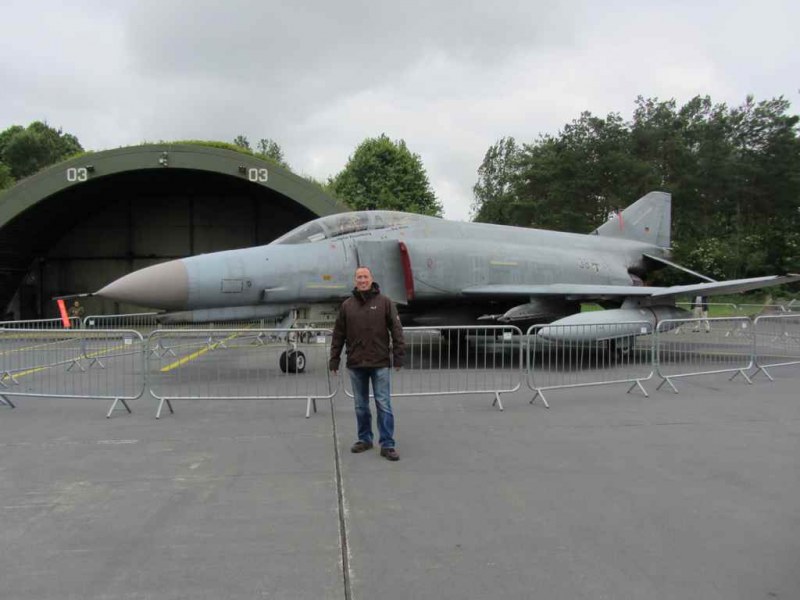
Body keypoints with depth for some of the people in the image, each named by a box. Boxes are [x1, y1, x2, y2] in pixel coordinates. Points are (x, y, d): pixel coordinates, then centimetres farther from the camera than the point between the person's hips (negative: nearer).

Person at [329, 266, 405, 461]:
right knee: (361, 406, 12)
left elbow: (396, 330, -2)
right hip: (356, 364, 3)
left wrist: (398, 355, -8)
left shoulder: (384, 302, 0)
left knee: (384, 405, -2)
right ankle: (364, 439, 26)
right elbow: (338, 335, 8)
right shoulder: (347, 305, 7)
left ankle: (387, 445, 4)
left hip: (380, 364, -3)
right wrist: (334, 359, 6)